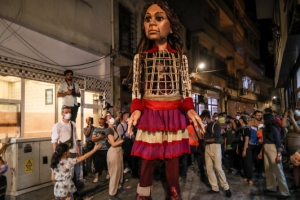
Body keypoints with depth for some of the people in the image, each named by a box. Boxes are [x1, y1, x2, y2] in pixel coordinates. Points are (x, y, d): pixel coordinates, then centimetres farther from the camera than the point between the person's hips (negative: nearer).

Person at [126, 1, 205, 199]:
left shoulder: (180, 58, 8)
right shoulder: (140, 57, 7)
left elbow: (186, 88, 3)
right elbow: (136, 89, 2)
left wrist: (190, 110, -12)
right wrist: (136, 110, -14)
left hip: (174, 114, 1)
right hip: (149, 114, 0)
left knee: (173, 159, 7)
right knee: (148, 159, 3)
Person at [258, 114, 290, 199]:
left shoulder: (274, 129, -10)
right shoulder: (266, 129, 13)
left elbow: (278, 142, -14)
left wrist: (278, 155, -20)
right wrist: (261, 151, 21)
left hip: (273, 151, -8)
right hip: (266, 151, 8)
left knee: (278, 171, -5)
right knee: (268, 170, 11)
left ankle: (285, 193, 1)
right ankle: (271, 187, 22)